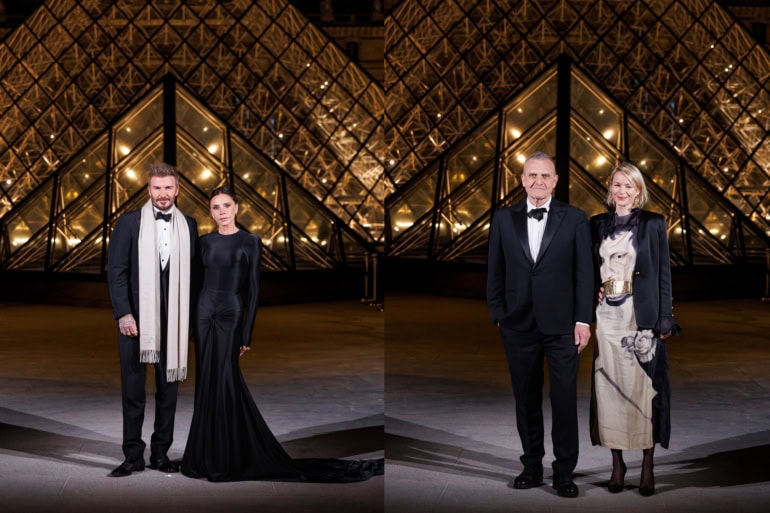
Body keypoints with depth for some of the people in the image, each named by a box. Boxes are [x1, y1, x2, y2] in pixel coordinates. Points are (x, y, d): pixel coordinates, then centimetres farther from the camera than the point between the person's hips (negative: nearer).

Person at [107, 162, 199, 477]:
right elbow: (115, 270, -3)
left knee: (168, 387, 7)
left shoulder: (188, 226, 6)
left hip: (173, 320, 2)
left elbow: (192, 274, 7)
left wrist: (189, 316, 0)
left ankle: (161, 452, 17)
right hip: (136, 317, -2)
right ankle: (133, 456, 11)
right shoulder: (129, 222, 1)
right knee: (133, 388, 4)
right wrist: (123, 313, -10)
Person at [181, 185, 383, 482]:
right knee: (207, 386, 7)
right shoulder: (206, 241, 9)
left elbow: (253, 290, -5)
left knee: (224, 385, -6)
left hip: (230, 316, -4)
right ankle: (208, 456, 16)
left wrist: (246, 335, -9)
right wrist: (191, 321, 6)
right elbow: (199, 281, 12)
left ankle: (226, 460, 3)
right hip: (204, 313, 4)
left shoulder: (250, 242, -3)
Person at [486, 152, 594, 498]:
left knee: (565, 398, 1)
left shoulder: (575, 218, 0)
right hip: (518, 325, 2)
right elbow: (495, 272, 8)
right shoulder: (504, 219, 5)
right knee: (526, 399, 9)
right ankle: (532, 466, 20)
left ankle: (564, 472, 10)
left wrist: (583, 320, -6)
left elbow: (584, 272, -1)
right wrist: (497, 314, 4)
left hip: (561, 325, -2)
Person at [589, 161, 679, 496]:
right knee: (609, 387, 3)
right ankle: (617, 464, 12)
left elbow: (664, 273, 0)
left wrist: (665, 317, -7)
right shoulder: (597, 224, 10)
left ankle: (647, 467, 5)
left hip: (641, 315, -3)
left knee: (642, 387, -2)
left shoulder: (654, 224, 2)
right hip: (606, 315, 3)